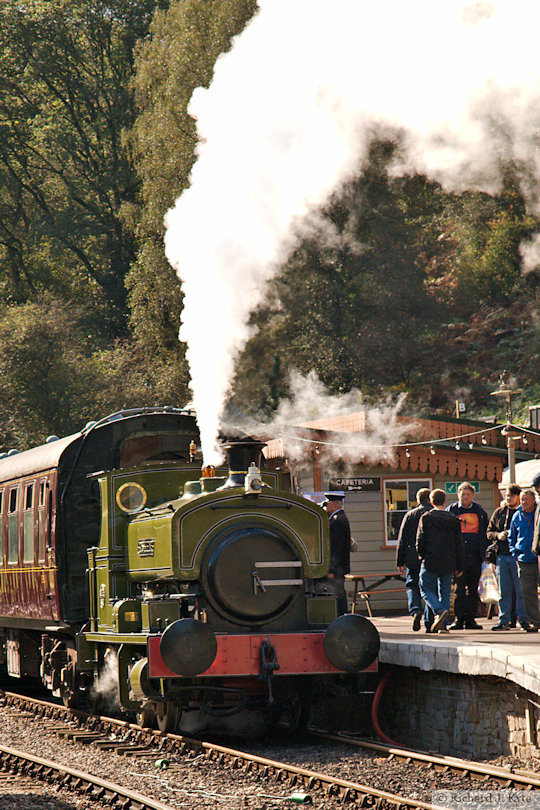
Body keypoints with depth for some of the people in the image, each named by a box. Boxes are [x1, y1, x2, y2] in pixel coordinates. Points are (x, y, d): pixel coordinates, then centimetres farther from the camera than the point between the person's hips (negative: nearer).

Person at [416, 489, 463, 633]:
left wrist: (422, 556, 11)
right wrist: (459, 566, 11)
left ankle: (440, 611, -20)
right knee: (445, 592, 11)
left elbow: (420, 541, -6)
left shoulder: (426, 518, -5)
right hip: (448, 564, 3)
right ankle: (443, 626, 7)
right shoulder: (454, 520, 5)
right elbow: (458, 544, 7)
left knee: (426, 589, 6)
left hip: (430, 562, -3)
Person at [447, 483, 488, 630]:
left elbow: (486, 532, 17)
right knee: (459, 589, -5)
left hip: (475, 556, 2)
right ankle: (459, 619, -1)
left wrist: (486, 552, 7)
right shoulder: (451, 510, 5)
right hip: (458, 556, -2)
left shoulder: (480, 511, 12)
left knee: (473, 589, 5)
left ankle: (470, 619, 9)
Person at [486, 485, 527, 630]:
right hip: (502, 555, 4)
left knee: (520, 590, -4)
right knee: (504, 590, 5)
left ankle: (523, 619, 3)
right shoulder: (499, 512, 14)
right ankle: (504, 620, 7)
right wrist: (498, 535, -3)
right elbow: (489, 532, 18)